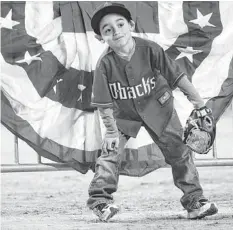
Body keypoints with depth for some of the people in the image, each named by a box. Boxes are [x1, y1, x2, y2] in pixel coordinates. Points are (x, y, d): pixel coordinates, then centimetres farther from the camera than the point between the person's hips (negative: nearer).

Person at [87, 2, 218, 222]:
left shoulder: (149, 49, -23)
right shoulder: (105, 64, -24)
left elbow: (176, 76, -14)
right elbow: (104, 103, -17)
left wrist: (197, 100, -8)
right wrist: (111, 131, -17)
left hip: (156, 106, 1)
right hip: (123, 113, -1)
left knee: (178, 149, 2)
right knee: (111, 149, -12)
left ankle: (194, 199, 10)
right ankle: (99, 198, 0)